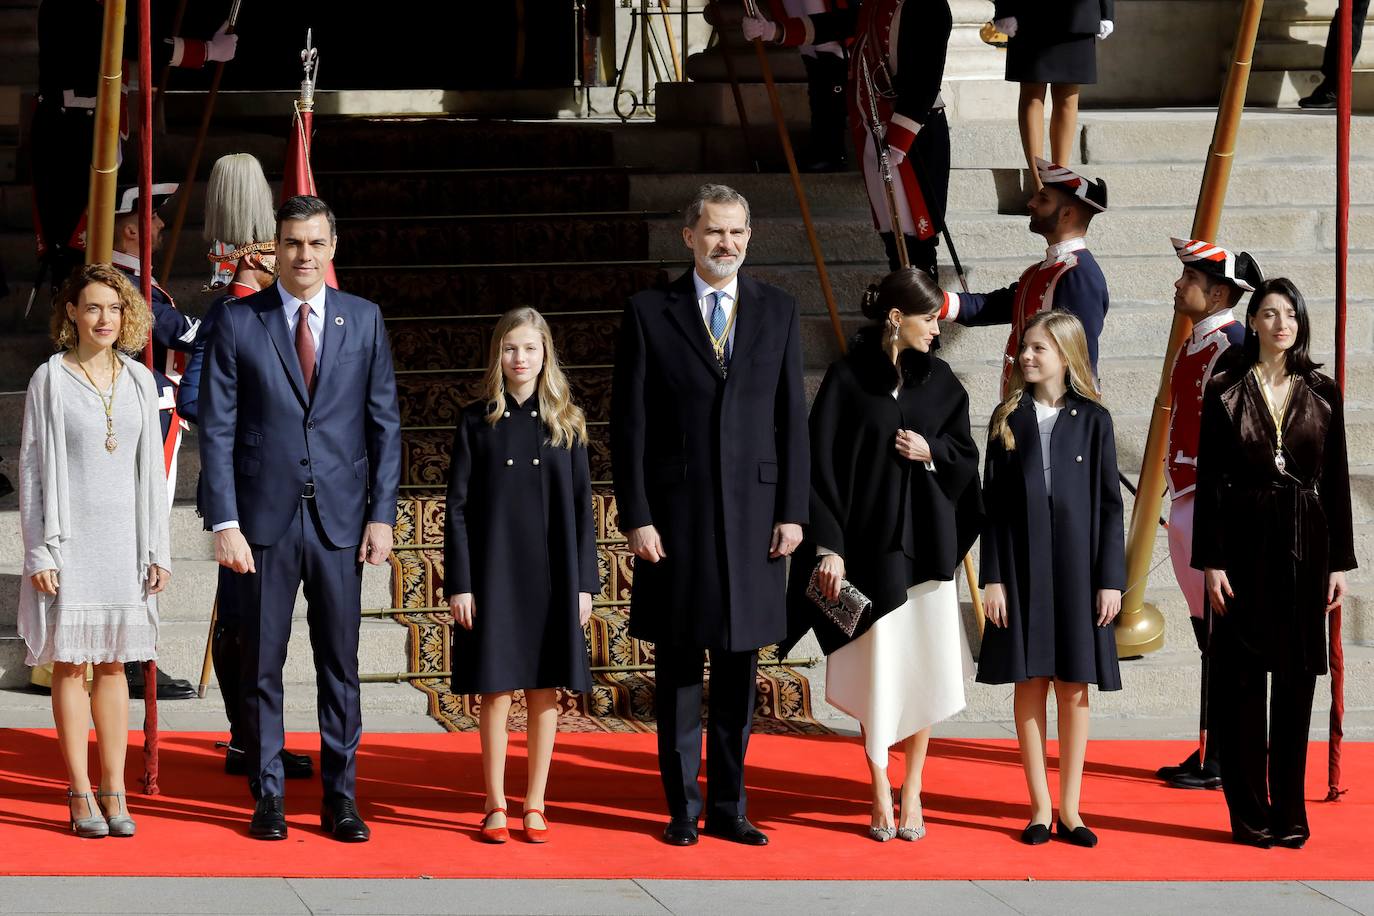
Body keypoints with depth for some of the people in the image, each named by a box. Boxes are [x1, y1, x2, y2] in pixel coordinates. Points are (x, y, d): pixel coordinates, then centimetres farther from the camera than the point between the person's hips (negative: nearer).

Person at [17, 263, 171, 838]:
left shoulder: (139, 380, 7)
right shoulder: (50, 380, -3)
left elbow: (151, 468, 11)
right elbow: (32, 468, -2)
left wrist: (158, 550, 6)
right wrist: (38, 552, -8)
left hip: (124, 536, 3)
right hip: (69, 536, -3)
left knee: (114, 663, 6)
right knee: (70, 661, 0)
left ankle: (114, 791, 9)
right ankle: (81, 794, 4)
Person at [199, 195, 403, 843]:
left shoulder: (364, 320, 6)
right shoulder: (238, 323, 1)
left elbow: (384, 423, 7)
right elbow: (217, 431, -1)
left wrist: (382, 515, -1)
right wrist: (225, 522, -8)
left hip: (341, 520, 1)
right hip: (265, 519, -1)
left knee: (340, 666, 4)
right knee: (261, 666, 4)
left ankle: (340, 799, 10)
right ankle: (267, 796, 12)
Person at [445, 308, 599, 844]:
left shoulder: (565, 423, 6)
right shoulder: (477, 422, 2)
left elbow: (581, 508, 6)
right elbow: (458, 507, 1)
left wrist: (584, 583, 1)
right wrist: (459, 583, -6)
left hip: (552, 576, 1)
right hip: (494, 573, -1)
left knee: (545, 691, 4)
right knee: (496, 690, 1)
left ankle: (535, 805, 12)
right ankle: (496, 807, 9)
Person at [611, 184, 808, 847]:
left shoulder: (779, 312, 8)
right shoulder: (649, 313, 0)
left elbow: (792, 418, 7)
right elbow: (629, 423, -1)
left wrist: (793, 512, 0)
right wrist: (636, 516, -7)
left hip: (754, 511, 2)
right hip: (676, 512, -2)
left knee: (738, 672, 7)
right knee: (678, 671, 4)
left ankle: (728, 808, 14)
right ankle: (683, 809, 12)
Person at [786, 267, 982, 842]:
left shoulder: (940, 380, 7)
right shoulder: (848, 378, -5)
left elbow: (966, 455, 14)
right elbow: (822, 465, -6)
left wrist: (932, 451, -8)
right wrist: (829, 546, -11)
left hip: (928, 545, 3)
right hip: (869, 545, -3)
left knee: (923, 667, 3)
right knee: (876, 670, 1)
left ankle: (912, 790, 14)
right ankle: (880, 791, 13)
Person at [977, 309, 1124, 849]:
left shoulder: (1092, 419, 1)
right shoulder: (1008, 418, 5)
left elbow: (1109, 502, 1)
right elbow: (993, 502, 4)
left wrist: (1110, 579, -4)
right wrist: (992, 577, -3)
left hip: (1077, 566, -1)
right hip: (1022, 566, 1)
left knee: (1074, 688, 3)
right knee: (1030, 683, 2)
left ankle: (1070, 809, 9)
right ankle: (1040, 807, 9)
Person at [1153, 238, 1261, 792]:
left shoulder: (1231, 346, -14)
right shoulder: (1192, 346, 16)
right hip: (1186, 501, 10)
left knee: (1221, 633, -6)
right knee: (1207, 631, 13)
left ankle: (1225, 761, -2)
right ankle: (1210, 754, 19)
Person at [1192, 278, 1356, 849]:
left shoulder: (1323, 395, 7)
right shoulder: (1225, 393, 1)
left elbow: (1336, 482, 7)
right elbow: (1209, 481, -1)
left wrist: (1339, 562, 2)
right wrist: (1211, 561, -8)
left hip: (1304, 546, 2)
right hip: (1245, 544, -2)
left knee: (1297, 679, 3)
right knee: (1243, 678, -1)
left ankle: (1290, 813, 8)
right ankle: (1249, 813, 5)